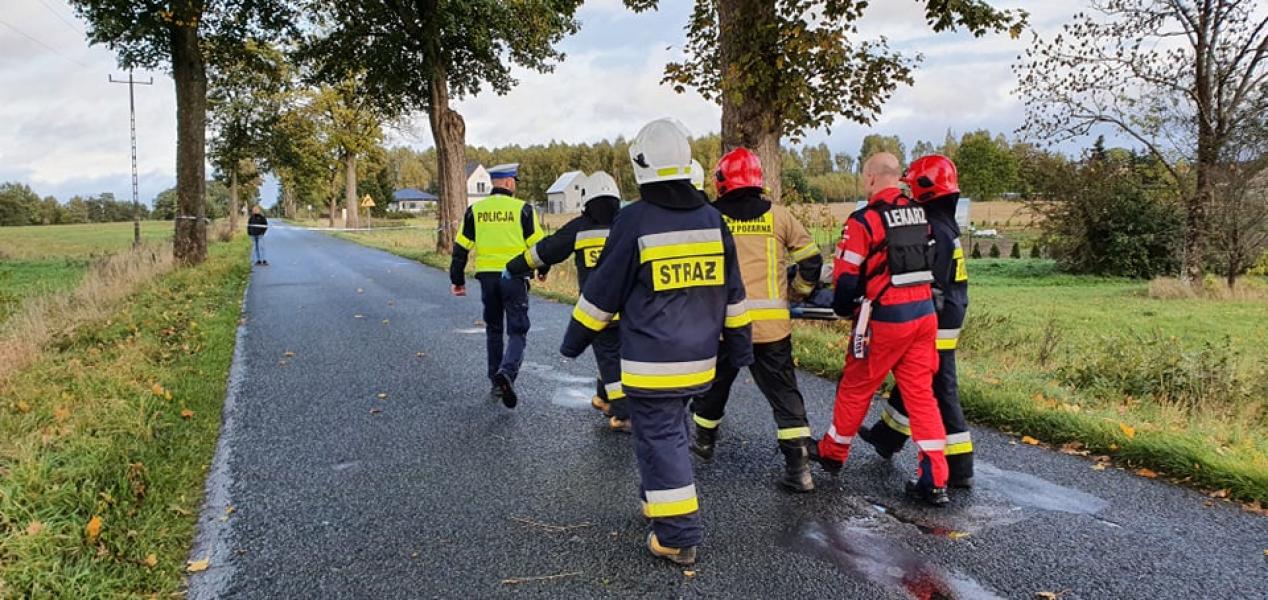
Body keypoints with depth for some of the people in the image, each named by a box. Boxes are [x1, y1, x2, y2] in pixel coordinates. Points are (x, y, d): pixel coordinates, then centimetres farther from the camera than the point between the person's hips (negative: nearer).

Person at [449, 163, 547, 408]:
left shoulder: (474, 211, 5)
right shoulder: (523, 209, -6)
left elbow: (461, 248, 6)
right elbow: (539, 245, -4)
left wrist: (457, 280, 15)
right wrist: (543, 269, 15)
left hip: (487, 277, 4)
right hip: (514, 277, -3)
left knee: (493, 330, 18)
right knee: (517, 331, 3)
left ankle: (497, 383, 21)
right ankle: (507, 372, -23)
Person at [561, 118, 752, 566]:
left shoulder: (634, 221, -13)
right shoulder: (711, 218, 3)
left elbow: (603, 290, -7)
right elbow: (732, 290, 9)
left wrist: (576, 338, 6)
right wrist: (739, 342, 18)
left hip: (651, 362, -6)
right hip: (698, 358, 6)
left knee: (659, 437, 2)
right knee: (668, 429, 23)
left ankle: (678, 537, 5)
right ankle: (658, 500, 38)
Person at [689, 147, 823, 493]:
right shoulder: (777, 215, 3)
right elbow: (811, 259, 8)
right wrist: (797, 293, 24)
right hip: (772, 323, 1)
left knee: (714, 384, 21)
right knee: (784, 393, 7)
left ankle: (704, 441, 39)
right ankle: (799, 466, 3)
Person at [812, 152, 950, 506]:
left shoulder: (865, 220, -14)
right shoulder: (920, 214, 6)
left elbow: (845, 277, -12)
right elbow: (929, 262, 14)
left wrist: (843, 308, 7)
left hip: (885, 319, -6)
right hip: (924, 313, 6)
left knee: (856, 388, 12)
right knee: (921, 393, 9)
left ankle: (832, 454, 31)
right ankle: (934, 480, 8)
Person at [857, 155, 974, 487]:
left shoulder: (933, 229, -20)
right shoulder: (947, 225, 11)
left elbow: (931, 287, -23)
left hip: (935, 324, -10)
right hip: (948, 318, 10)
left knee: (941, 391, -1)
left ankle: (959, 469, 7)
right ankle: (887, 436, 34)